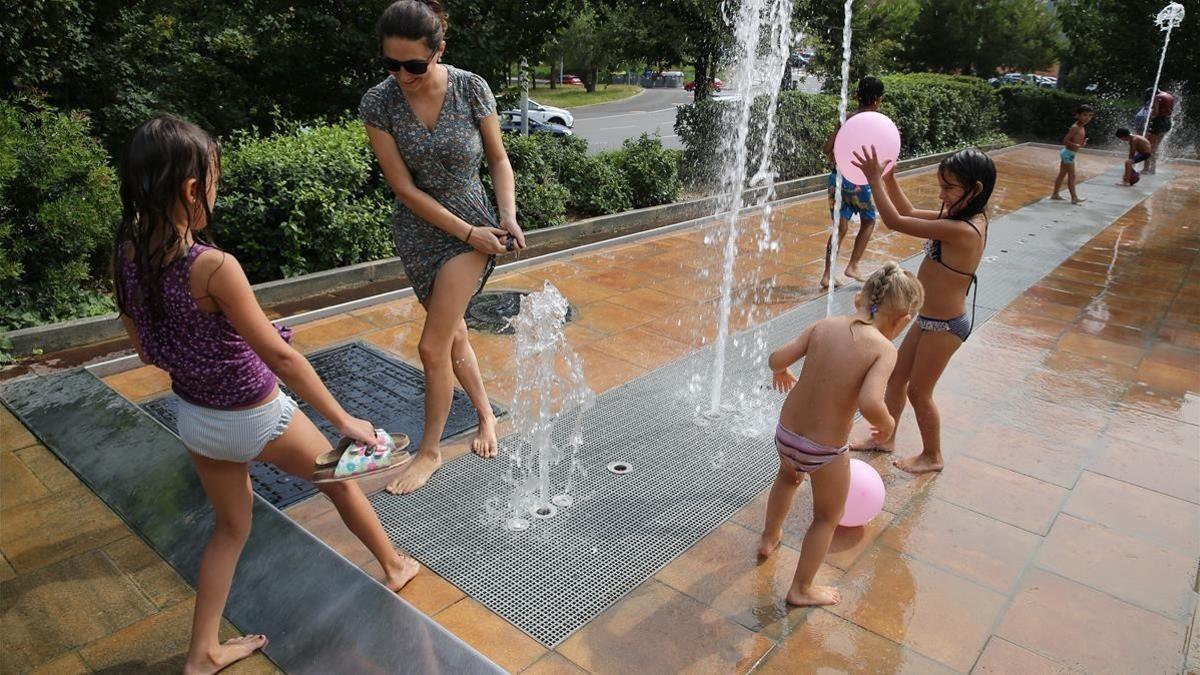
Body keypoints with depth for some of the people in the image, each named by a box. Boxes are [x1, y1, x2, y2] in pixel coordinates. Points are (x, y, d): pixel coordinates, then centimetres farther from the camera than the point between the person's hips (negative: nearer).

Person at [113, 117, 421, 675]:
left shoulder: (125, 254, -8)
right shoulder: (214, 268, -30)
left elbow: (146, 347, 4)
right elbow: (279, 356, -27)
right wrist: (345, 421, -20)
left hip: (193, 417, 6)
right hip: (253, 419, -6)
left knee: (231, 526, 25)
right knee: (338, 478, 20)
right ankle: (395, 565, 43)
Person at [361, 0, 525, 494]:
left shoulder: (472, 89, -14)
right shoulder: (378, 102, -13)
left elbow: (498, 160, -1)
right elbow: (404, 188, -13)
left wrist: (508, 215, -16)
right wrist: (467, 232, -16)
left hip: (475, 224, -3)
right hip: (419, 232, 3)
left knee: (433, 347, -6)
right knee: (453, 335, 16)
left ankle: (430, 450, 14)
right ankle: (486, 413, 40)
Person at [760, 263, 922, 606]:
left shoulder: (826, 325, -6)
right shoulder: (884, 349, -17)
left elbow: (776, 358, -8)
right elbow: (869, 403, -31)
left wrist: (782, 374, 15)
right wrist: (887, 423, -9)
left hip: (785, 435, 5)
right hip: (825, 452, -4)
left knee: (788, 476, 38)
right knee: (828, 517, 24)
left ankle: (769, 538, 58)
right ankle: (801, 589, 36)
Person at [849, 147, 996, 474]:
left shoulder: (963, 230, -30)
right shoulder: (962, 217, -1)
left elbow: (895, 221, -29)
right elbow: (910, 213, 10)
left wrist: (874, 179, -22)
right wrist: (888, 175, 0)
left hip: (945, 326, -9)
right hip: (930, 319, 9)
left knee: (918, 391, 8)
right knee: (896, 377, 20)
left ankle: (932, 456, 30)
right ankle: (886, 437, 40)